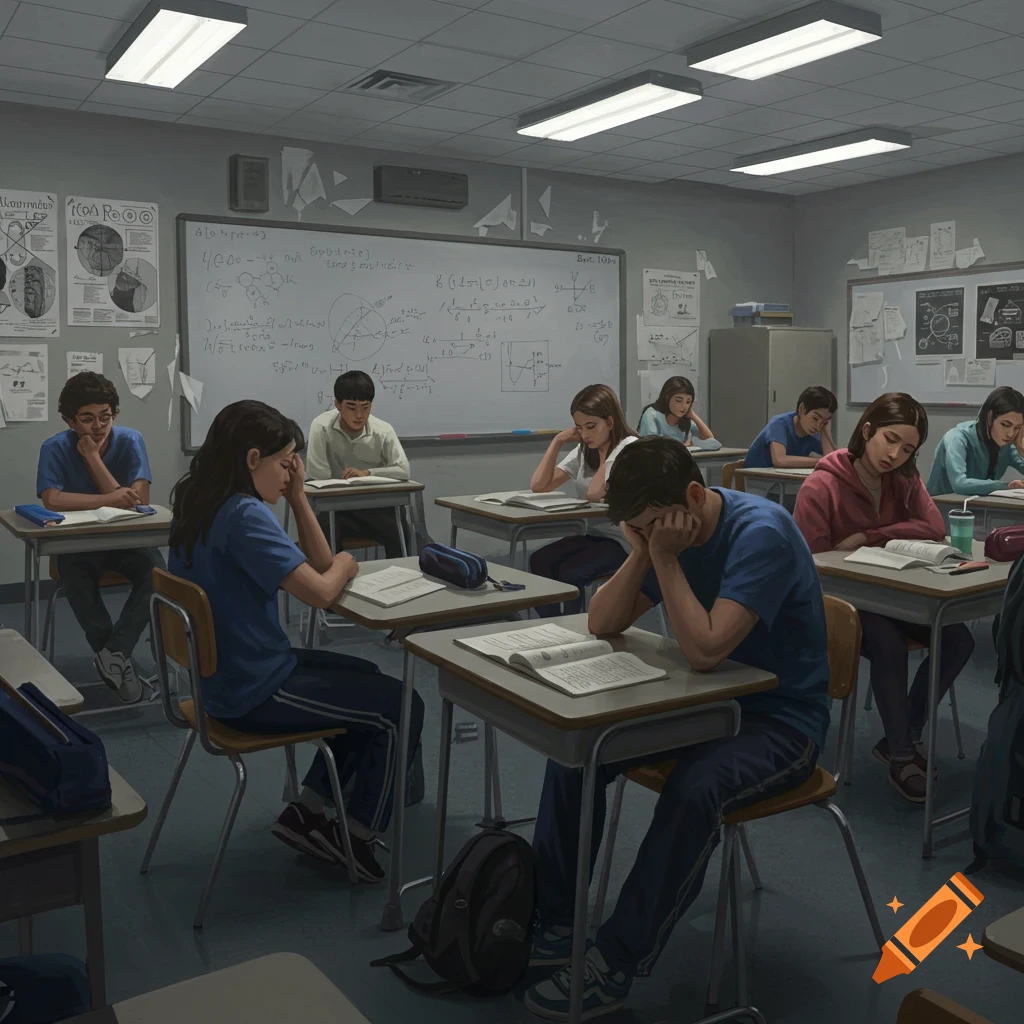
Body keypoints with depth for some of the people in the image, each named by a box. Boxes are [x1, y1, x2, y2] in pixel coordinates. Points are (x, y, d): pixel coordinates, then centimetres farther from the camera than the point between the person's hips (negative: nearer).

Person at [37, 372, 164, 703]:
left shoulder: (130, 441, -13)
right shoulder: (55, 448, -12)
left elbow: (137, 502, -22)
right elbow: (52, 500, -27)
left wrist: (93, 457, -24)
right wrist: (109, 500, -35)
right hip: (78, 544, 0)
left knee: (156, 572, -30)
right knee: (74, 576, -33)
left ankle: (113, 652, -20)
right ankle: (120, 661, -18)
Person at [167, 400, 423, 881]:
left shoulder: (202, 507, 8)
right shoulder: (244, 515, -24)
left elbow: (317, 561, 8)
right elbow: (320, 591, -29)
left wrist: (297, 496, -2)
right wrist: (343, 563, -8)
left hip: (226, 674, 10)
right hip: (255, 693, -10)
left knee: (369, 681, 24)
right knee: (400, 707, 1)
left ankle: (307, 813, 25)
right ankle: (356, 839, 17)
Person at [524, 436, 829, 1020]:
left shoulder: (761, 533, -24)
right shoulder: (671, 533, -1)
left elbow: (705, 650, -32)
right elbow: (603, 625, -2)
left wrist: (665, 556, -27)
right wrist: (641, 554, -16)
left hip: (782, 717, -7)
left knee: (694, 791, -35)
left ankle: (616, 966, -18)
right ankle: (552, 924, 2)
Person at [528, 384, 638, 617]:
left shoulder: (630, 448, -12)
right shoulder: (584, 450, 8)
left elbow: (594, 493, -24)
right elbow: (538, 485, 0)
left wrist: (604, 458, -8)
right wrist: (558, 441, -4)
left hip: (624, 539, -6)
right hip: (591, 532, 6)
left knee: (571, 572, -29)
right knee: (540, 561, -22)